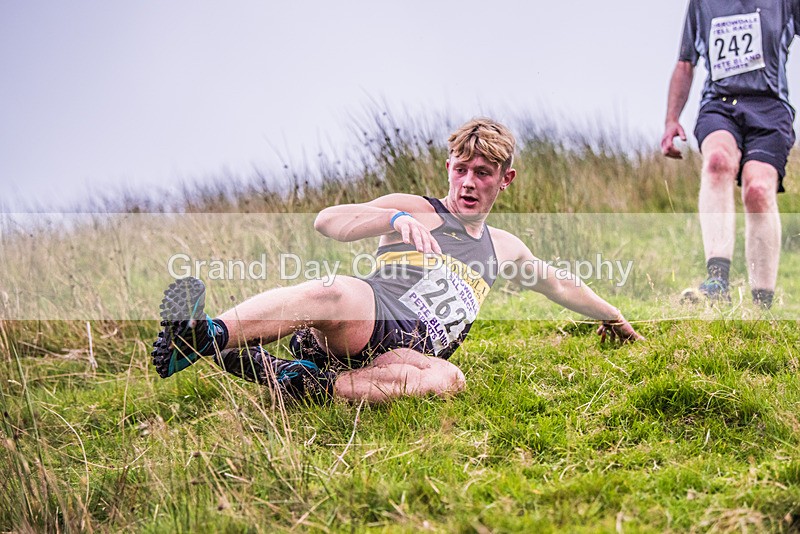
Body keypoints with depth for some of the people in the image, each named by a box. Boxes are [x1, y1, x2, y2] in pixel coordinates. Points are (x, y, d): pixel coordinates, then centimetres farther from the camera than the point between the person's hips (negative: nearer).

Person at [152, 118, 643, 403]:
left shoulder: (502, 247, 33)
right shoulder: (414, 209, 16)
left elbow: (559, 285, 51)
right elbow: (328, 221, 0)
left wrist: (614, 317, 59)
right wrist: (397, 219, -16)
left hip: (414, 352, 3)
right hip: (370, 316, -3)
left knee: (450, 379, -36)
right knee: (335, 294, -41)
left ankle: (301, 381, -45)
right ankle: (201, 336, -58)